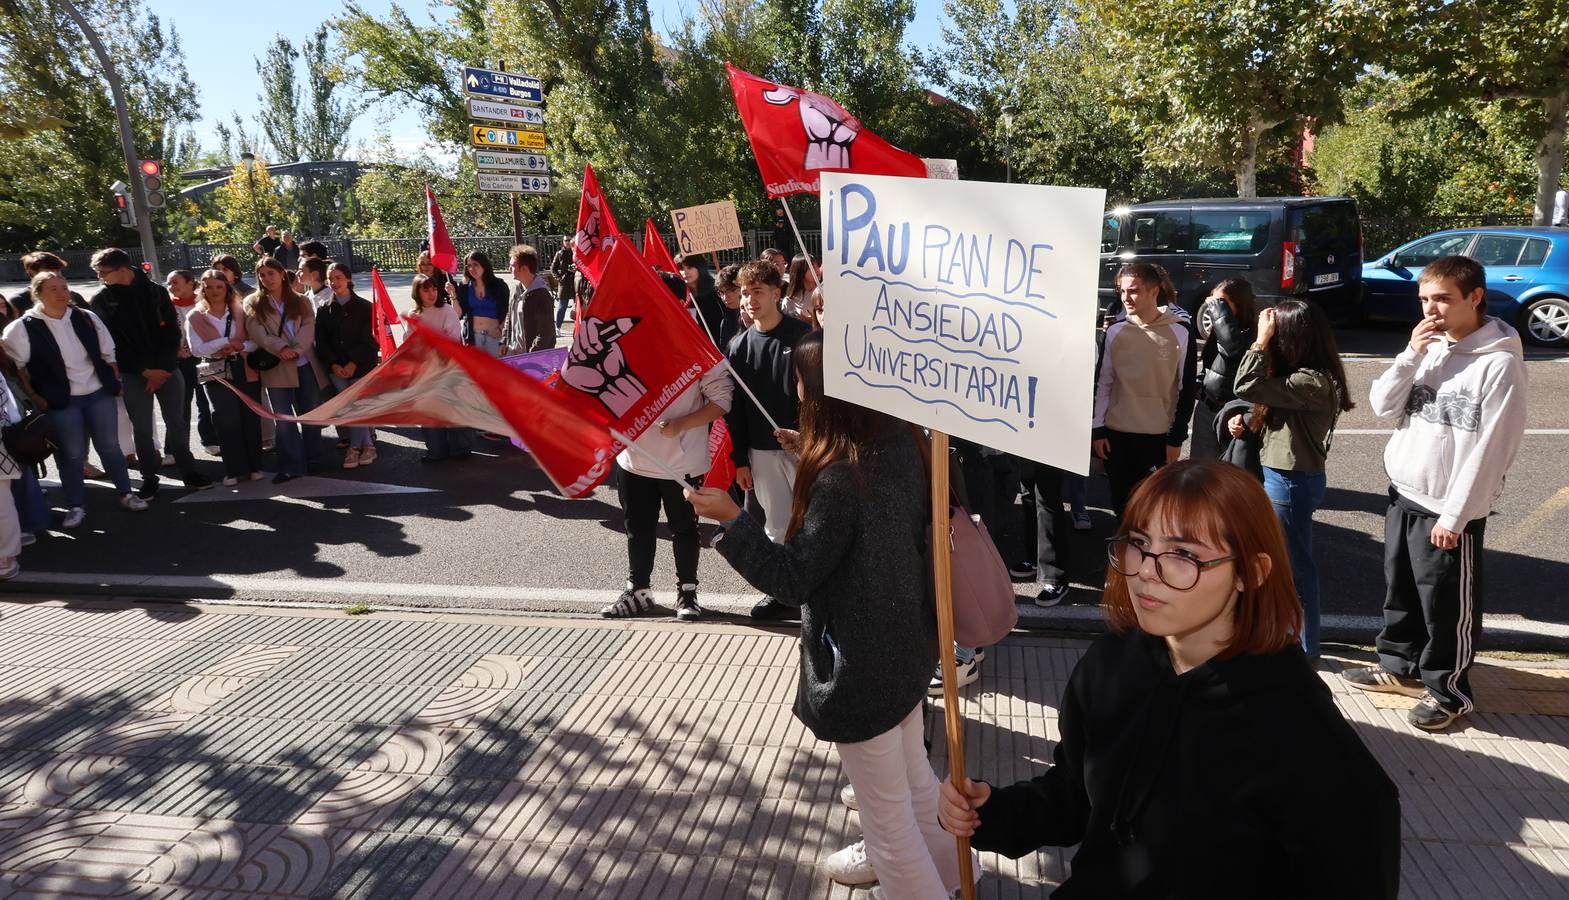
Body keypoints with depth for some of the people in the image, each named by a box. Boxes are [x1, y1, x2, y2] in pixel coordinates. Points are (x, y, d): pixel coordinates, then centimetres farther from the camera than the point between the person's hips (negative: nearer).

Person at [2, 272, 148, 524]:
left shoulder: (86, 318, 3)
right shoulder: (23, 328, -8)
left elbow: (108, 354, 11)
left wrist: (115, 381, 6)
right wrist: (34, 397, -7)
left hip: (100, 394, 3)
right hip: (60, 401, -3)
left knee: (110, 446, 9)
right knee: (71, 454, 3)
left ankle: (126, 494, 23)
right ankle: (76, 506, 16)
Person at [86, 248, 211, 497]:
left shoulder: (156, 292, 3)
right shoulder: (100, 301, 1)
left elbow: (172, 332, 1)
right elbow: (109, 342, -3)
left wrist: (162, 368, -9)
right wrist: (145, 371, -11)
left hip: (167, 369, 1)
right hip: (133, 374, 0)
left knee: (177, 422, 4)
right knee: (142, 429, 2)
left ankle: (189, 471, 16)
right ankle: (149, 478, 12)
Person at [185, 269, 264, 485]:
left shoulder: (240, 312, 4)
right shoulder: (195, 317, 0)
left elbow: (256, 340, 0)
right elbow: (196, 349, -10)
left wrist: (238, 346, -20)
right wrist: (227, 341, -17)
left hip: (245, 372, 1)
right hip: (216, 375, -1)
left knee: (250, 419, 5)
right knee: (227, 422, -5)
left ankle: (254, 466, 16)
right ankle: (233, 470, 4)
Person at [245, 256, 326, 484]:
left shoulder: (301, 301, 11)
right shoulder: (253, 303, 6)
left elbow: (308, 328, -3)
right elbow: (256, 332, -7)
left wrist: (296, 349, -19)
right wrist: (280, 348, -21)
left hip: (305, 365, 2)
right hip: (276, 368, -2)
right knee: (284, 418, -2)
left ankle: (312, 458, 22)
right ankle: (290, 466, 1)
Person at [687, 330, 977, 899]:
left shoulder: (840, 478, -29)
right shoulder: (903, 444, -5)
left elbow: (793, 580, -23)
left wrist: (731, 519, -21)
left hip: (860, 668, -9)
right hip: (906, 645, 9)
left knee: (885, 806, 12)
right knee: (912, 776, 31)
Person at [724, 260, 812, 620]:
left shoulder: (802, 335, -5)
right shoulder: (739, 345, 5)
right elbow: (734, 407, 7)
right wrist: (740, 459, 5)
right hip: (761, 451, 3)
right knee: (777, 525, 11)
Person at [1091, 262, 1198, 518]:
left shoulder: (1180, 333, -5)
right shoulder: (1115, 332, 2)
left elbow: (1187, 389, -2)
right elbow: (1102, 383, 8)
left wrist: (1176, 438, -4)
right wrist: (1098, 429, 3)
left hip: (1161, 437, -2)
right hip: (1117, 434, 3)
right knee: (1123, 506, 9)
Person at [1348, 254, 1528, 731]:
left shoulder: (1500, 362, -15)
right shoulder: (1430, 347, 5)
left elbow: (1491, 450, -17)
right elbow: (1383, 406, 1)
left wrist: (1454, 516, -17)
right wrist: (1411, 355, -12)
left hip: (1448, 508, -7)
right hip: (1403, 494, 7)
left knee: (1446, 604, 6)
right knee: (1400, 590, 19)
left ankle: (1448, 690, 22)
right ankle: (1400, 665, 36)